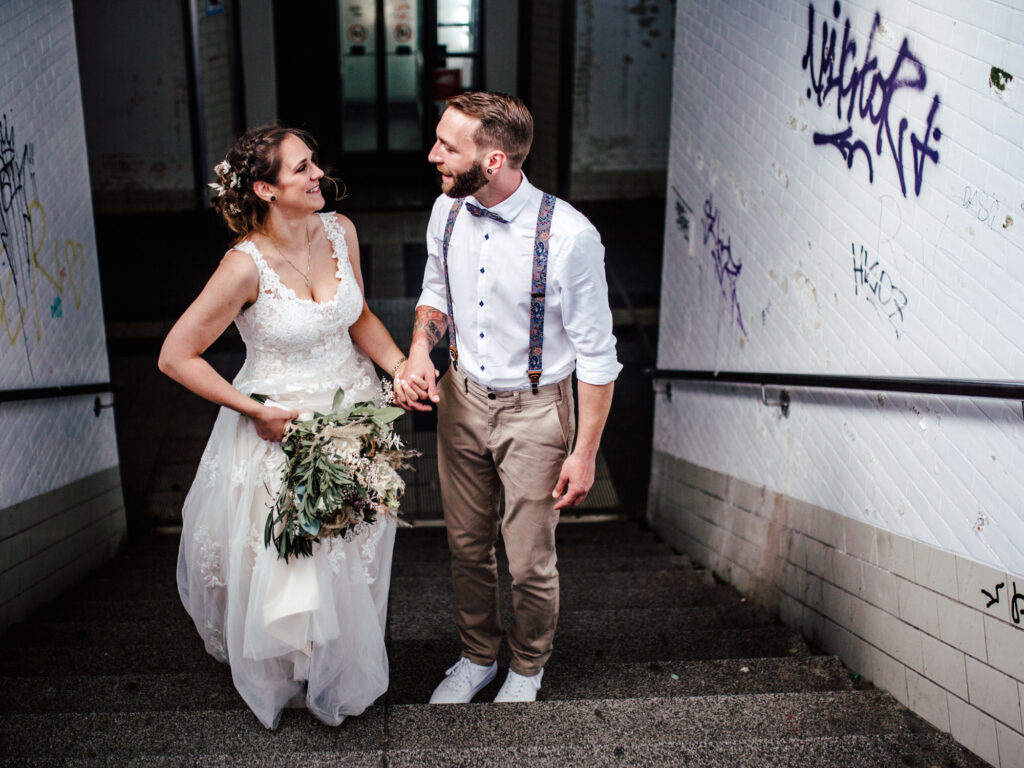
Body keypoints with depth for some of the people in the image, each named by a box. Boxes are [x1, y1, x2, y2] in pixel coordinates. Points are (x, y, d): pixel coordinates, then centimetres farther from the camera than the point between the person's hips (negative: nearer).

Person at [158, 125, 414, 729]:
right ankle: (289, 678, 43)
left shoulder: (340, 231, -7)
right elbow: (176, 357, -15)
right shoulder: (247, 265, -23)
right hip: (282, 427, -5)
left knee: (353, 560, 20)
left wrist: (401, 367, -8)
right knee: (291, 566, 12)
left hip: (354, 408, 5)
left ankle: (347, 674, 48)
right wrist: (254, 410, -16)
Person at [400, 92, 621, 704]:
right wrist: (421, 345, -10)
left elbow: (596, 354, -15)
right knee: (468, 546, 19)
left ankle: (528, 669, 41)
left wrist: (585, 453, -13)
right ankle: (478, 657, 46)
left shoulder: (570, 236, -24)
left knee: (529, 561, 10)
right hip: (461, 399, 5)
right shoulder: (448, 211, -6)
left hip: (534, 410, -5)